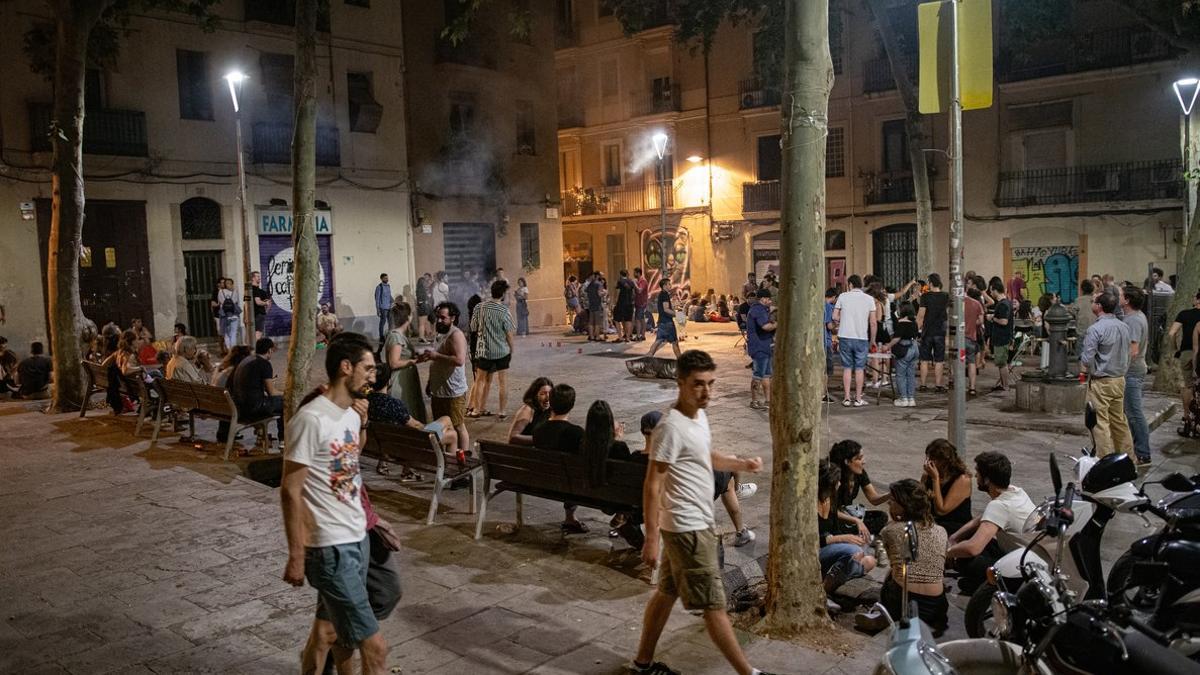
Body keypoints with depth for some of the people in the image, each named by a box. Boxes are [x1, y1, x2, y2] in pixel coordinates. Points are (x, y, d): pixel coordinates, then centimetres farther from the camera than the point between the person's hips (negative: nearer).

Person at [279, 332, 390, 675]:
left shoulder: (352, 412, 6)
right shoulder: (311, 419, -19)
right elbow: (290, 491, -17)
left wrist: (361, 425, 8)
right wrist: (296, 556, -14)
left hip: (357, 538, 8)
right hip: (331, 547, -8)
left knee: (328, 623, 21)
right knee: (374, 645, -5)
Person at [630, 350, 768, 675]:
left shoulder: (699, 416, 6)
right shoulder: (671, 427, -23)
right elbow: (652, 486, -21)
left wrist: (742, 463, 9)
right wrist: (651, 538, -21)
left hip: (697, 523, 10)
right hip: (688, 528, -10)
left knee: (667, 593, 19)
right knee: (714, 604, 1)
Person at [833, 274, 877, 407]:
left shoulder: (843, 296, 0)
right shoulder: (869, 299, 0)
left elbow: (835, 317, -1)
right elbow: (873, 323, -2)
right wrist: (872, 340, 8)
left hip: (845, 337, 0)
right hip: (862, 338, 0)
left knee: (847, 368, 8)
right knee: (859, 368, 8)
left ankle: (846, 398, 7)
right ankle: (858, 399, 10)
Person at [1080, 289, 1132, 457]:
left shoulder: (1095, 329, -19)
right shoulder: (1124, 327, 4)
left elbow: (1087, 360, -20)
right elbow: (1127, 354, 13)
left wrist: (1084, 369, 0)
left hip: (1101, 382, -7)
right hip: (1120, 380, 7)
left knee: (1101, 423, 0)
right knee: (1119, 420, 18)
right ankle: (1127, 455, 26)